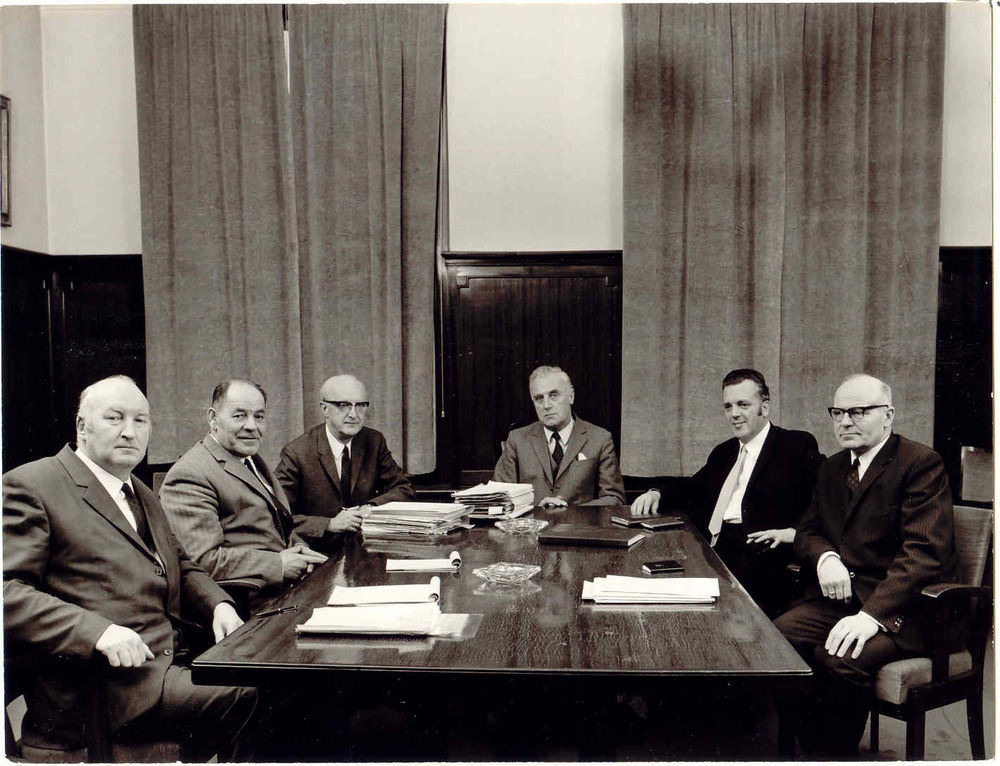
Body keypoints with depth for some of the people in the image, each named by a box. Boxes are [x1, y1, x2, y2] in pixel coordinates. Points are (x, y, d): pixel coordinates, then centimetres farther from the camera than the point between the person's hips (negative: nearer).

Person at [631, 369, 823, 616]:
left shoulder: (798, 446, 5)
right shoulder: (723, 452, 26)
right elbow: (691, 492, 28)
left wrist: (793, 532, -21)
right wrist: (656, 494, 8)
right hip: (707, 555, 6)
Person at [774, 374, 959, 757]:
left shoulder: (921, 463, -7)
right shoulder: (832, 468, 17)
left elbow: (925, 551, -17)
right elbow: (808, 530, 19)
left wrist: (872, 614, -28)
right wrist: (825, 557, -7)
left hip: (903, 606, -6)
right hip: (842, 597, 7)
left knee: (841, 660, -32)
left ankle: (836, 754, -8)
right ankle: (815, 747, 0)